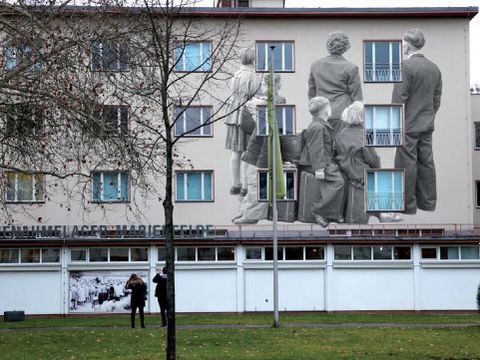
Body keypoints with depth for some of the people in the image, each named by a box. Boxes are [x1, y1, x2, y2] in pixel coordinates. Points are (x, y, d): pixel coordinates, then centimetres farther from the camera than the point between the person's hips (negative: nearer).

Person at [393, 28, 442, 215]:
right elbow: (437, 99, 14)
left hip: (408, 125, -7)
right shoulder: (434, 68, 8)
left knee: (406, 164, -1)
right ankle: (428, 202, 17)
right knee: (426, 162, 12)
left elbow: (398, 99, -16)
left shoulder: (405, 66, -15)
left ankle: (407, 205, 3)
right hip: (427, 125, 7)